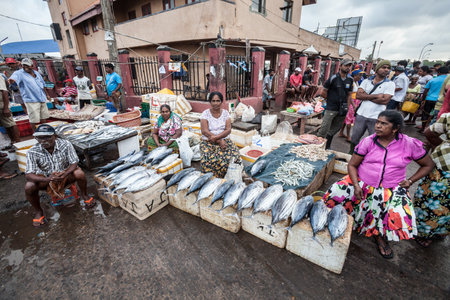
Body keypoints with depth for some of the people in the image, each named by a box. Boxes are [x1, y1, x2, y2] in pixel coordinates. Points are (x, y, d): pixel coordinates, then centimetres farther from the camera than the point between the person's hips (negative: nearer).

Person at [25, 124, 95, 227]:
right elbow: (28, 174, -21)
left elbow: (74, 163, -17)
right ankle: (38, 211, 2)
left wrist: (65, 173, -37)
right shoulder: (32, 152, -18)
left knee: (79, 173, -31)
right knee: (29, 187, -27)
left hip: (65, 175, -1)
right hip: (46, 178, 1)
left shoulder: (65, 144, -19)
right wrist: (47, 179, -40)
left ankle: (84, 196, -2)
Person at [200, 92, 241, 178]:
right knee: (209, 158, -33)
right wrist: (219, 141, -16)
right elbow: (205, 131, -9)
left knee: (234, 156, -26)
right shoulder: (205, 113, 1)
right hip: (208, 142, -2)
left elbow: (228, 130, -3)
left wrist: (216, 137, -19)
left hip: (225, 140, 2)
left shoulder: (225, 113, 8)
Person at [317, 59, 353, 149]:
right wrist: (331, 100, 5)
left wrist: (347, 107, 7)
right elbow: (324, 92, -2)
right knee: (324, 130, -11)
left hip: (342, 109, 6)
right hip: (331, 108, -6)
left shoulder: (350, 80, 10)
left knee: (333, 130, 14)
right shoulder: (333, 78, -6)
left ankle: (327, 147, 26)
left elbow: (349, 95, 15)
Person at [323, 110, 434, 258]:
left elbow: (428, 165, 12)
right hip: (362, 182, 0)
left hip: (391, 188, 1)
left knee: (401, 216, -22)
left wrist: (410, 181, -1)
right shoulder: (368, 141, -5)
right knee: (335, 193, -22)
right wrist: (356, 185, -15)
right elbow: (352, 164, -3)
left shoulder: (410, 144, -4)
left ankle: (379, 235, 13)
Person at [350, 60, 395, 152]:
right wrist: (375, 96, -12)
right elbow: (358, 95, -7)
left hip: (376, 118, -2)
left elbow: (385, 100, -12)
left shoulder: (390, 84, 1)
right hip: (361, 115, 2)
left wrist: (365, 96, -8)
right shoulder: (366, 81, 7)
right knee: (354, 138, 13)